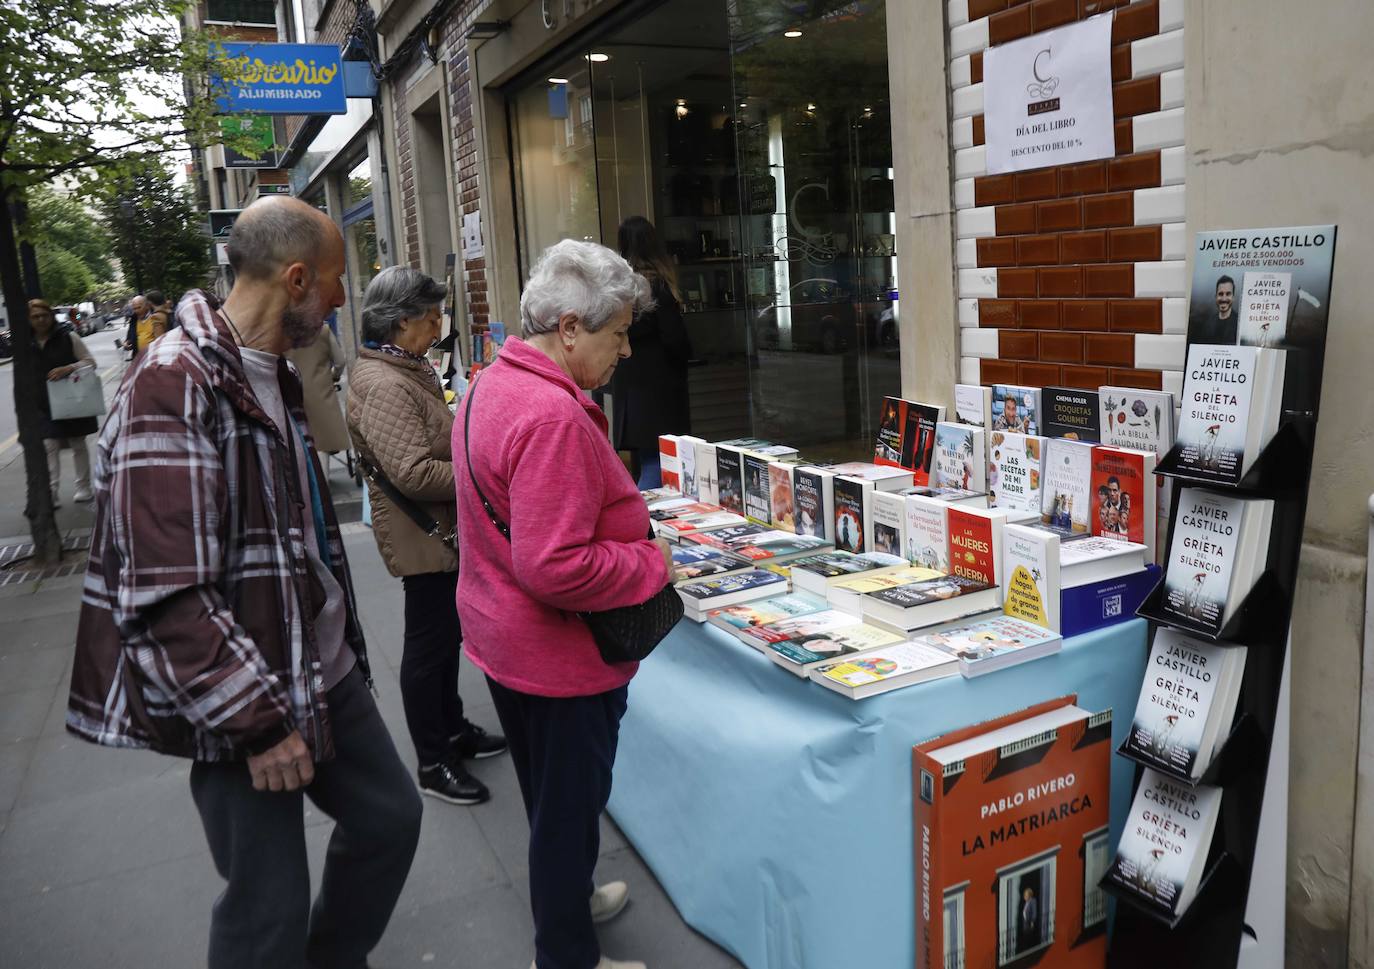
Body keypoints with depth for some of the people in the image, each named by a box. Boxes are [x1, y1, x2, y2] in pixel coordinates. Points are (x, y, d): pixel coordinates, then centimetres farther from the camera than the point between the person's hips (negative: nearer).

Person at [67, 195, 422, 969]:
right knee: (270, 905, 4)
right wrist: (257, 720, -21)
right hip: (242, 699, -9)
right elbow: (164, 595, -25)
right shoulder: (174, 386, -20)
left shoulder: (275, 376, 10)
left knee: (390, 815, 19)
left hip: (326, 669, 9)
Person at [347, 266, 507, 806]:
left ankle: (453, 730, 38)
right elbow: (413, 473, -29)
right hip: (421, 536, -10)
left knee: (446, 635, 21)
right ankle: (433, 763, 17)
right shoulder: (382, 386, -23)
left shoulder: (406, 372, 11)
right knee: (428, 646, 3)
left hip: (442, 532, 10)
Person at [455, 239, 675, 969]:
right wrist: (652, 565, -18)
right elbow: (555, 569, -33)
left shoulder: (490, 386, 4)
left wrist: (633, 547, 11)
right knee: (569, 808, 10)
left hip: (502, 637, 10)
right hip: (561, 655, -10)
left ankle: (566, 900, 49)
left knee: (549, 796, 27)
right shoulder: (554, 417, -29)